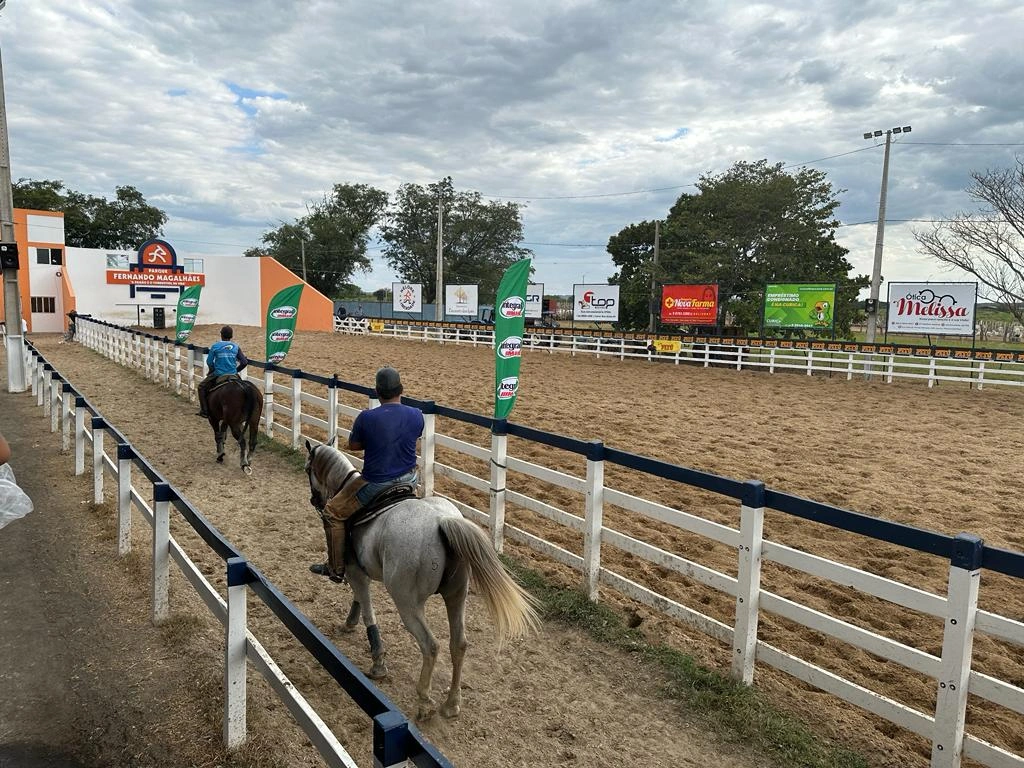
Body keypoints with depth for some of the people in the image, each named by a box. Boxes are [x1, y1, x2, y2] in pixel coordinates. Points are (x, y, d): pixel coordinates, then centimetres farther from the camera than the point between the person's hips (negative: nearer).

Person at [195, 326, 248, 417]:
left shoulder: (215, 346, -4)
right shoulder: (236, 347, 3)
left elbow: (209, 362, -3)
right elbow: (244, 362, 1)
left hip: (218, 375, -3)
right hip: (233, 375, 3)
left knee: (201, 387, 17)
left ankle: (204, 411, 11)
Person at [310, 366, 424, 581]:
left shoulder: (367, 418, -19)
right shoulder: (416, 416, -8)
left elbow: (353, 445, -2)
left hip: (376, 485, -4)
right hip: (408, 481, 4)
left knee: (333, 513, 15)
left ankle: (336, 569, 23)